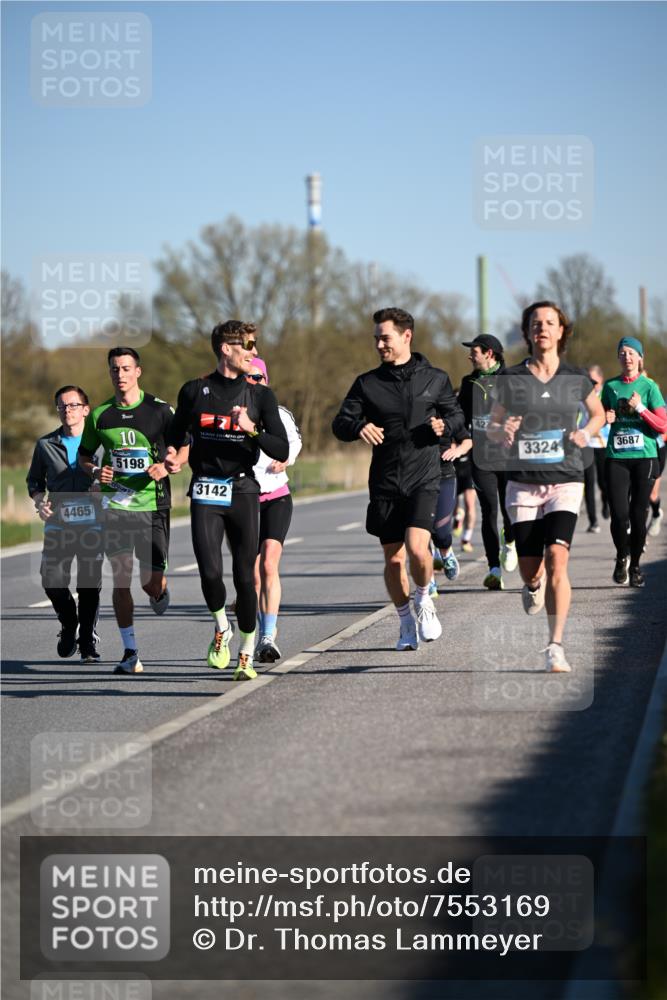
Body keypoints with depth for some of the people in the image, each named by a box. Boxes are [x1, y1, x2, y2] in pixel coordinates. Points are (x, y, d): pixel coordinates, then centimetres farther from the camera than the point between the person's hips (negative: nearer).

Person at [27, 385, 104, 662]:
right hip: (58, 524, 2)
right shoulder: (46, 445, 9)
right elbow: (34, 480, 20)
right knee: (52, 581, -11)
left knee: (90, 587, -2)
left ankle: (88, 642, 13)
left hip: (92, 523, -2)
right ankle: (69, 621, 18)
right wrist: (39, 502, 2)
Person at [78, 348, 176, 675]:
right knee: (121, 579, -5)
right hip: (115, 504, 2)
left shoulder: (160, 410, 0)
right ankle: (130, 652, 2)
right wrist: (96, 471, -4)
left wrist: (166, 467, -14)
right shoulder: (99, 415, 6)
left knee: (152, 582, -4)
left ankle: (160, 592, 35)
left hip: (153, 504, -1)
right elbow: (83, 455, 17)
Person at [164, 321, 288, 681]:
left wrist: (251, 429, -16)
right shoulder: (194, 391, 5)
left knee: (245, 577, 0)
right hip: (205, 493, 0)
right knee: (210, 573, -14)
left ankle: (246, 656, 16)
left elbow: (282, 452, -2)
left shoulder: (261, 397, 4)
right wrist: (172, 457, -1)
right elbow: (177, 436, 20)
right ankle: (221, 628, 16)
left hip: (243, 492, 0)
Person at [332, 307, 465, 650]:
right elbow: (340, 423, 1)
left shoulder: (435, 379, 6)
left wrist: (445, 424, -8)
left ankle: (424, 598, 10)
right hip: (384, 483, 2)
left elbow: (457, 416, 15)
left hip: (424, 480, -2)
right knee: (393, 559, 5)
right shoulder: (368, 383, 7)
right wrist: (358, 426, -22)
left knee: (417, 547, -20)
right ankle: (406, 622, 24)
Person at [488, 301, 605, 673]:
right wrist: (503, 432, -13)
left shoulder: (577, 379, 2)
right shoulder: (511, 379, 1)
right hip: (523, 484, 1)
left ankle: (556, 646, -18)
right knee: (529, 570, 4)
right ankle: (535, 584, 44)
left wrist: (586, 433, -2)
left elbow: (599, 414, 20)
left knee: (557, 558, -20)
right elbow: (492, 426, 11)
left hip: (565, 481, -1)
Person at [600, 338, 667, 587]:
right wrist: (606, 417, 1)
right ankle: (622, 557, 17)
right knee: (619, 514, -9)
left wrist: (640, 408, -14)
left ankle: (635, 565, 16)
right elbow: (601, 416, 23)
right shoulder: (610, 386, 9)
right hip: (616, 457, 1)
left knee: (638, 515, -1)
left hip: (644, 457, -1)